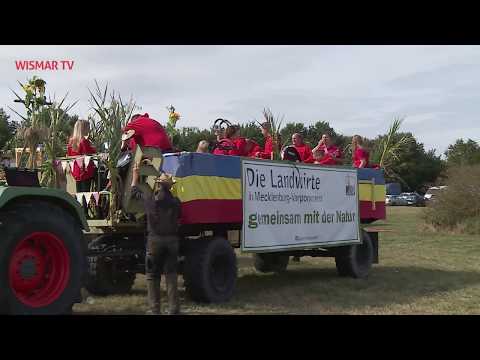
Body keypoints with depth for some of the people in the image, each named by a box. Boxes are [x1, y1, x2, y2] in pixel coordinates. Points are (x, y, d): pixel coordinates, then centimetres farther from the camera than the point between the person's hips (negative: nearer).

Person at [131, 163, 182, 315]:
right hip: (172, 239, 2)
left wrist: (135, 174, 28)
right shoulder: (174, 202, -1)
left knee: (152, 276, 8)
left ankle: (154, 309, 8)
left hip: (154, 240, -1)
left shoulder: (149, 200, -3)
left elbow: (134, 191, 14)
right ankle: (174, 309, 7)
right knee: (171, 275, 7)